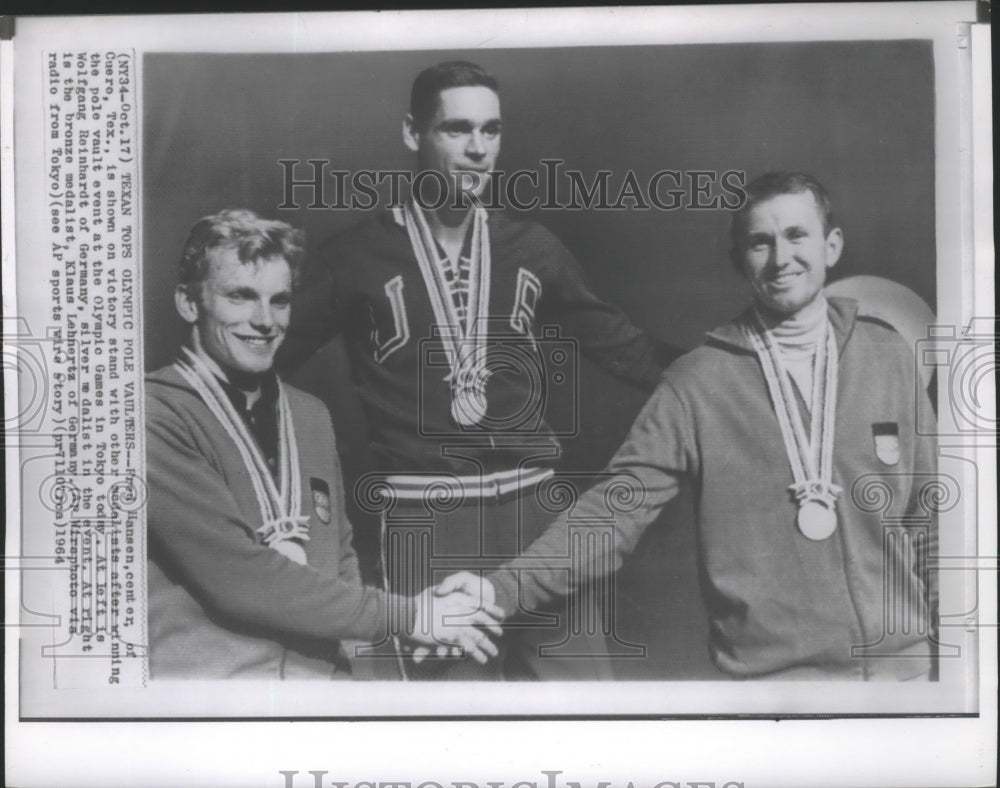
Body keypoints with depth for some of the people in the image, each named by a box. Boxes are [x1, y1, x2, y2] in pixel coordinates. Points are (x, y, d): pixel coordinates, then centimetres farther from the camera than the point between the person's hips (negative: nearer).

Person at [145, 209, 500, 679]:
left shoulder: (310, 415, 11)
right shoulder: (158, 416, -11)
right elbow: (238, 577, -16)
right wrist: (407, 616, -12)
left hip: (321, 670, 5)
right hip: (201, 675, -5)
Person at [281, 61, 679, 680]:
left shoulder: (534, 249, 9)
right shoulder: (360, 256, 1)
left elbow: (620, 343, 15)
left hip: (536, 505, 2)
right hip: (423, 518, -2)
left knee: (579, 674, 1)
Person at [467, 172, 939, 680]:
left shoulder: (889, 357, 0)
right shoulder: (697, 381, -7)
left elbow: (929, 516, 6)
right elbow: (619, 506, -11)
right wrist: (500, 590, -21)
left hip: (900, 659, 3)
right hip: (766, 668, -2)